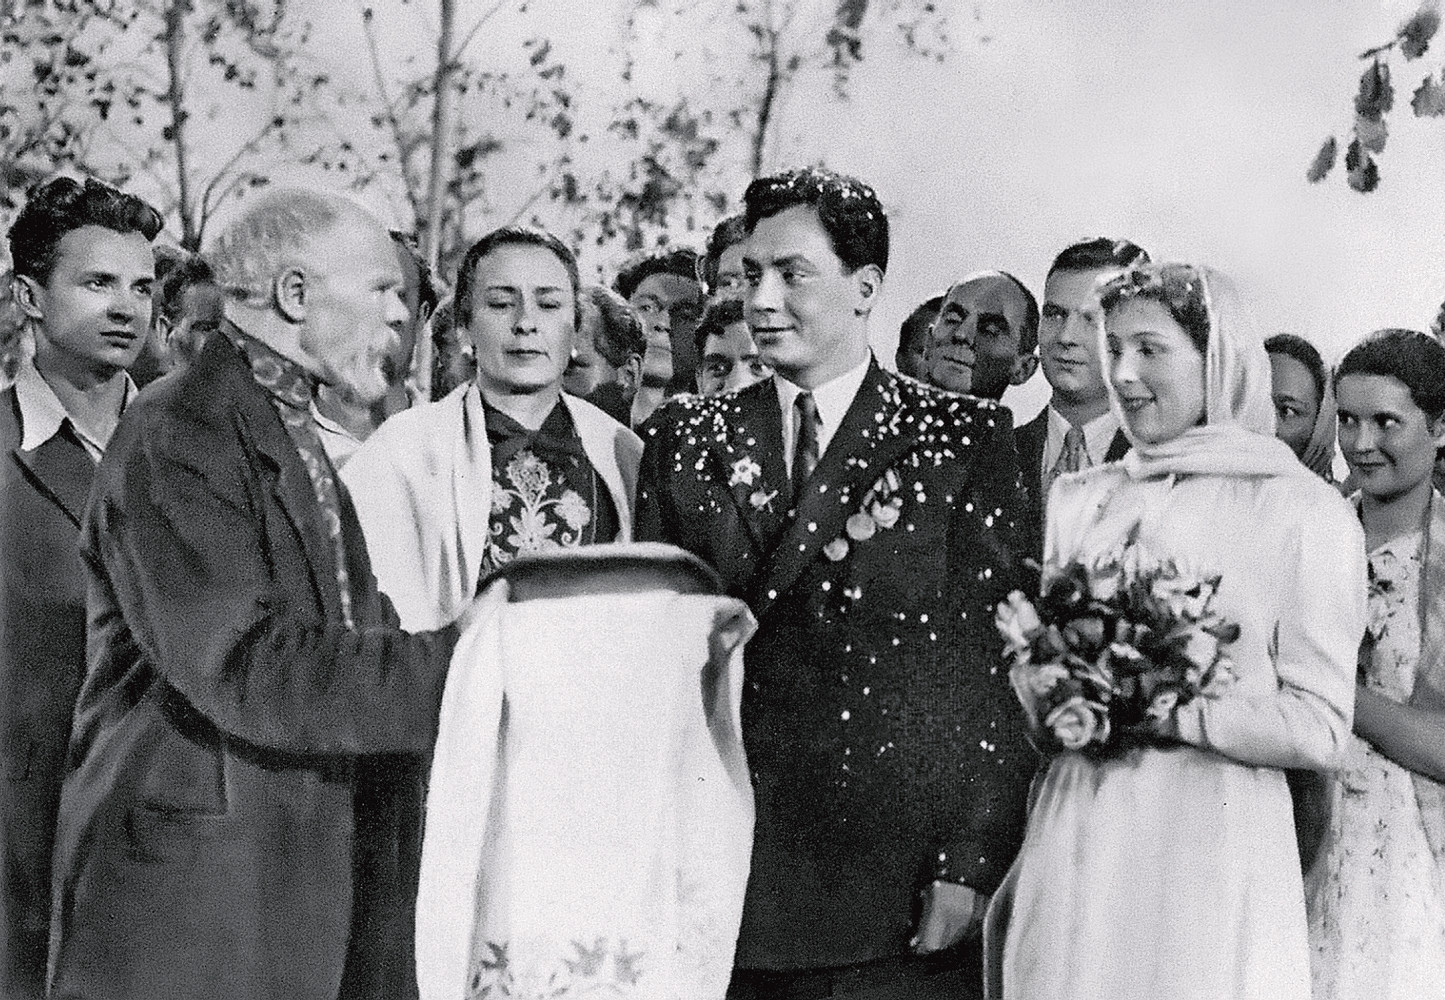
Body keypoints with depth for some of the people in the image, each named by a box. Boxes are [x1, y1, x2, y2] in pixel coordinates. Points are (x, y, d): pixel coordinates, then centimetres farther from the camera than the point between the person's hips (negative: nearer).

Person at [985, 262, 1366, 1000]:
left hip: (1211, 850, -3)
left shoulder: (1303, 512, -2)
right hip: (1073, 840, 4)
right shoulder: (1076, 501, 11)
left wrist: (1162, 712, -16)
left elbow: (1318, 730, -6)